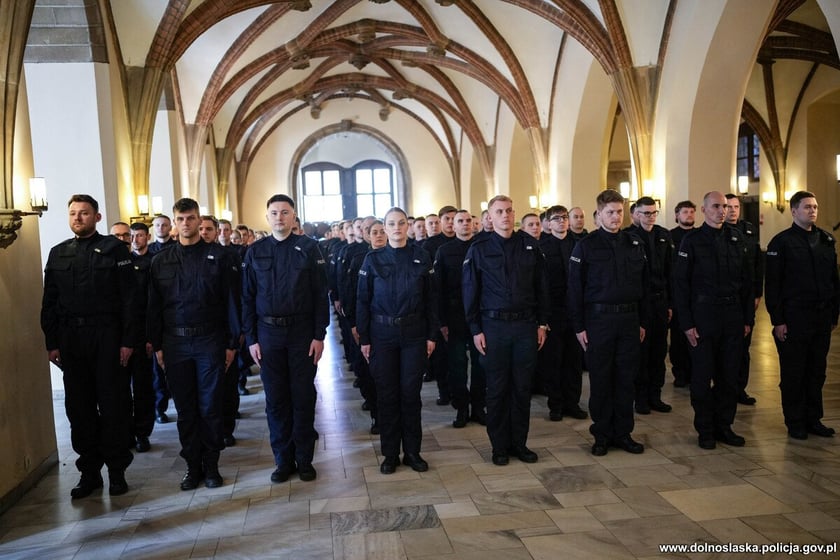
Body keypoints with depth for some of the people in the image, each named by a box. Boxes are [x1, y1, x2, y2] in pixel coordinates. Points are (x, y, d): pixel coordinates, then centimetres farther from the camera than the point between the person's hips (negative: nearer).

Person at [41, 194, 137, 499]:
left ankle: (116, 470, 13)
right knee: (79, 406, 8)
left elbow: (129, 297, -6)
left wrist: (128, 340, -11)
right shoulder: (58, 253, 12)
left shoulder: (114, 248, -1)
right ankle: (89, 471, 19)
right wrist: (51, 342, 5)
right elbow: (50, 302, 12)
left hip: (107, 337, -4)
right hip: (70, 339, 4)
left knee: (113, 405, 2)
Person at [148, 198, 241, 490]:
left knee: (210, 405, 4)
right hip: (175, 342, 2)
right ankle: (192, 464, 22)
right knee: (185, 407, 9)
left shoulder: (220, 256, -1)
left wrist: (232, 342, -4)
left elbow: (232, 301, -2)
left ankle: (211, 464, 19)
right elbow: (154, 306, 9)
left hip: (210, 340, -2)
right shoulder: (161, 261, 7)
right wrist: (157, 345, 4)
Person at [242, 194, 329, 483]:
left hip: (302, 332, -2)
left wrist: (319, 335, -7)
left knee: (303, 397, 5)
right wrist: (251, 338, 0)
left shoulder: (308, 248, 0)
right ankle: (283, 459, 21)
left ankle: (304, 459, 19)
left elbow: (320, 294, -2)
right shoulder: (255, 252, 5)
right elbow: (248, 298, 6)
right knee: (275, 399, 8)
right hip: (268, 333, 2)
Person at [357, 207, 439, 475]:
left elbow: (431, 299, 4)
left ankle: (412, 451, 20)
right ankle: (390, 453, 19)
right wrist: (364, 338, -2)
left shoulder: (421, 258, 1)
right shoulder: (373, 259, -1)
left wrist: (431, 335, 1)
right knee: (387, 393, 6)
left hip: (414, 333, 0)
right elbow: (363, 300, 1)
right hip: (382, 334, 0)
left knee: (411, 392, 6)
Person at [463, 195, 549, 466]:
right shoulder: (479, 249, -1)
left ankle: (519, 442, 23)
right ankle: (499, 446, 19)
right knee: (497, 389, 6)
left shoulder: (530, 245, 6)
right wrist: (476, 330, -5)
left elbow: (541, 286, 9)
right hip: (494, 325, -2)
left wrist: (542, 323, 5)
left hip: (526, 325, 2)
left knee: (522, 387, 9)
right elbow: (470, 291, -1)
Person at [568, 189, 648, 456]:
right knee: (600, 379, 5)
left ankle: (623, 432, 21)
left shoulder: (635, 244, 8)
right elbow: (575, 289, -4)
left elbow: (643, 285, 11)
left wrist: (643, 321, 7)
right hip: (598, 319, -3)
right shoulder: (586, 245, -2)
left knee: (626, 379, 9)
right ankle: (602, 434, 17)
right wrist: (579, 326, -8)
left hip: (629, 319, 3)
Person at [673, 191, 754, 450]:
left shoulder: (737, 239, 8)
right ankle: (705, 430, 16)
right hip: (703, 315, -4)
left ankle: (724, 426, 24)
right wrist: (686, 323, -10)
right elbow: (681, 283, -6)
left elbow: (747, 281, 10)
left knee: (729, 375, 10)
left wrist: (748, 318, 5)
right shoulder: (692, 240, -3)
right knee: (702, 375, 4)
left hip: (733, 316, 4)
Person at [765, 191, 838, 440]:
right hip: (794, 317, -5)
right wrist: (777, 321, -12)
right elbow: (772, 285, -8)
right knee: (793, 373, 3)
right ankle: (795, 423, 15)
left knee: (817, 372, 11)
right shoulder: (781, 242, -5)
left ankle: (813, 419, 23)